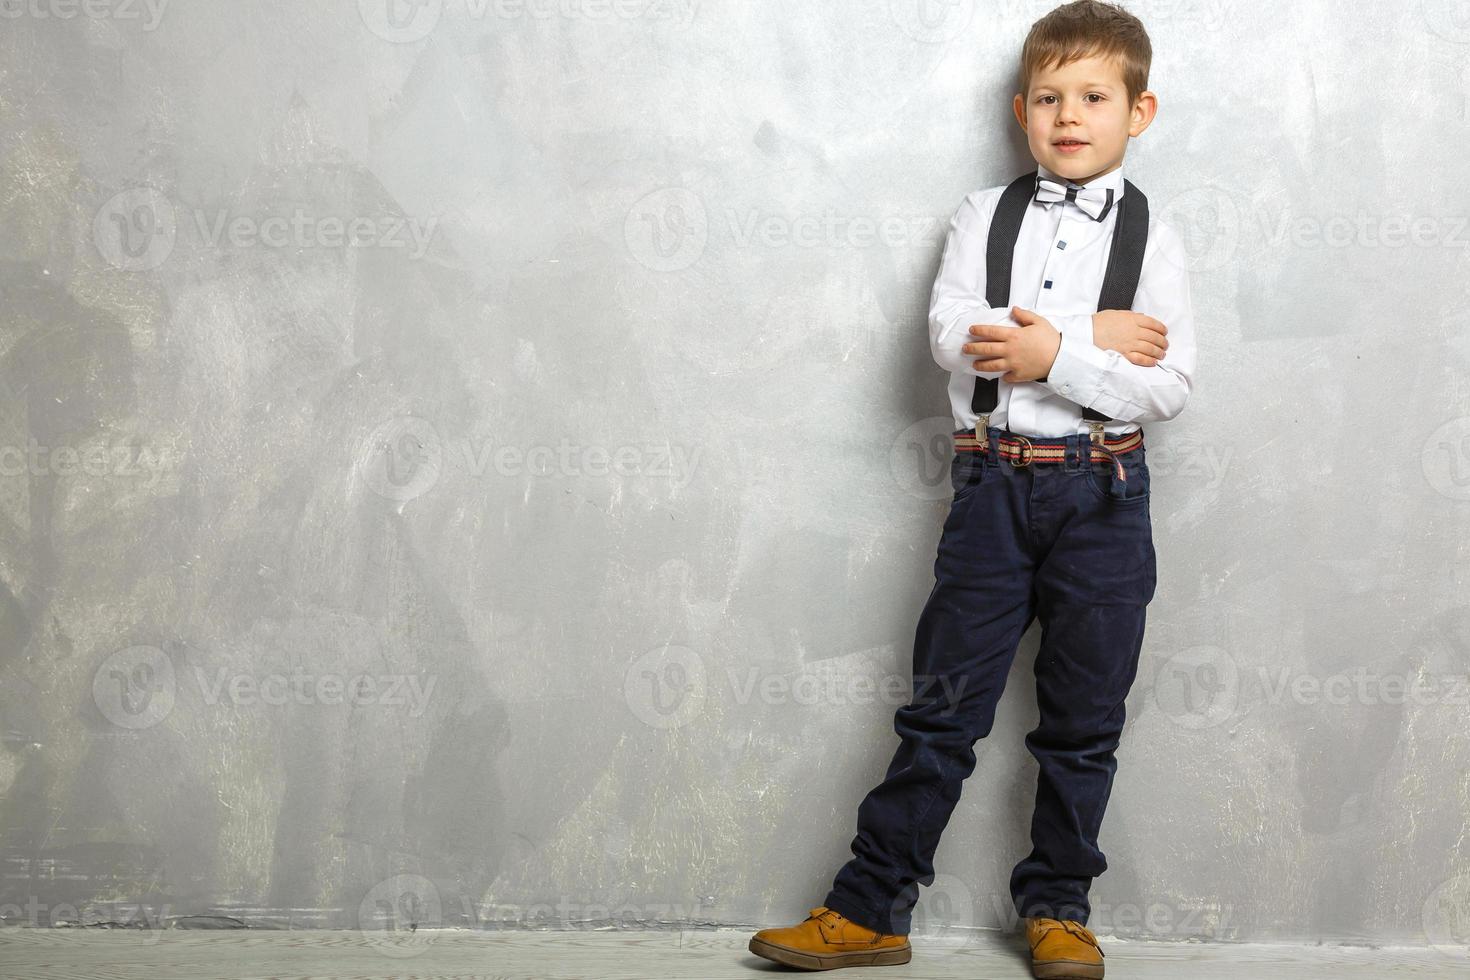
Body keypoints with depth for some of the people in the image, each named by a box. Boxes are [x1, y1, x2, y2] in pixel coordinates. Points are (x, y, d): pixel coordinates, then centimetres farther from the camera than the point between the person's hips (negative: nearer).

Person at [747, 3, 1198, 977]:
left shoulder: (1152, 239, 2)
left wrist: (1053, 355, -17)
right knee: (943, 704, 4)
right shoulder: (985, 215, 7)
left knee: (1084, 717, 8)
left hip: (1102, 494, 0)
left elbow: (1169, 385, -8)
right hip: (994, 484, 1)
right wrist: (1092, 335, -13)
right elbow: (952, 331, -9)